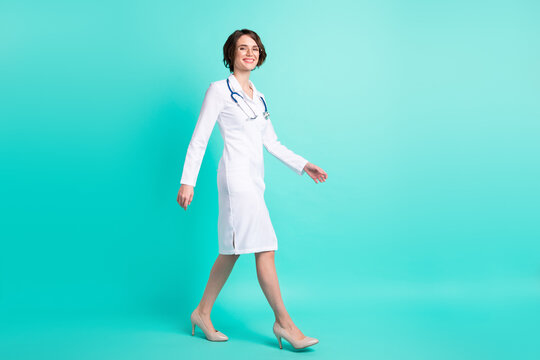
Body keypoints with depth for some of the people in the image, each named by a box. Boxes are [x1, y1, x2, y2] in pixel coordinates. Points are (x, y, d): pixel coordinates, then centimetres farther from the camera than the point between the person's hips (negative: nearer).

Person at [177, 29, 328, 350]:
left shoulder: (257, 96, 19)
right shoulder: (219, 90, -2)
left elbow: (272, 142, 20)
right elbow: (199, 139, -6)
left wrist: (303, 165, 14)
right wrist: (187, 181, -12)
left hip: (254, 178, 8)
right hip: (236, 175, -8)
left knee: (232, 250, 11)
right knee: (265, 247, -10)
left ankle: (203, 313, 23)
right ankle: (283, 322, -1)